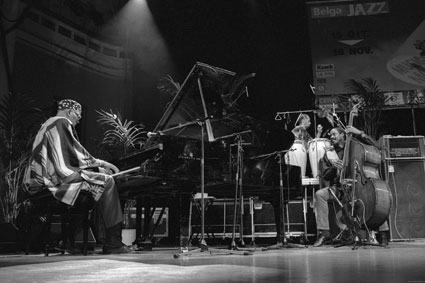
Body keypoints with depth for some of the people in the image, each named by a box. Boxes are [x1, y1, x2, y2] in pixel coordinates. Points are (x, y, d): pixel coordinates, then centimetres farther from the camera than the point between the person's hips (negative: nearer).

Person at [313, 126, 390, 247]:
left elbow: (375, 146, -1)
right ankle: (325, 233, -19)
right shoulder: (328, 155, 16)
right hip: (337, 187, 2)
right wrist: (333, 167, -13)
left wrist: (359, 133, -6)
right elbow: (325, 176, 7)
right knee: (320, 194, -25)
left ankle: (383, 233, -20)